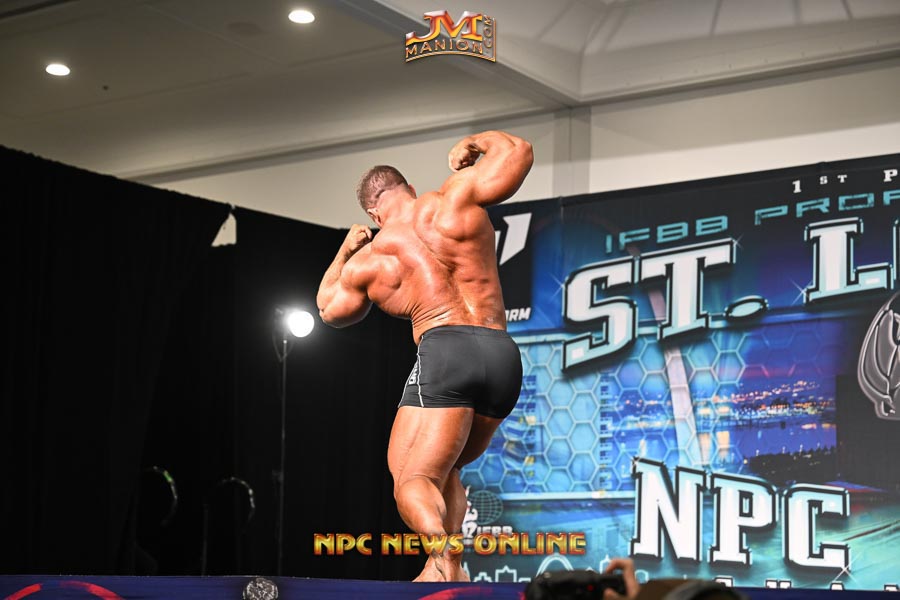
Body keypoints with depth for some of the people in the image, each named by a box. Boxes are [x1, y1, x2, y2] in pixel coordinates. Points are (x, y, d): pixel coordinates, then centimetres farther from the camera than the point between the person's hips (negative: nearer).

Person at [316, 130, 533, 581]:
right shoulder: (454, 198, 8)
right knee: (443, 469, 21)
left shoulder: (368, 260, 10)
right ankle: (444, 566, 1)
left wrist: (343, 252, 42)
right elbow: (518, 151, 16)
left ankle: (444, 555, -35)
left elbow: (330, 309, 29)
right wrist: (476, 143, 34)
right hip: (504, 357, 4)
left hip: (446, 350, -4)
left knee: (413, 479, -3)